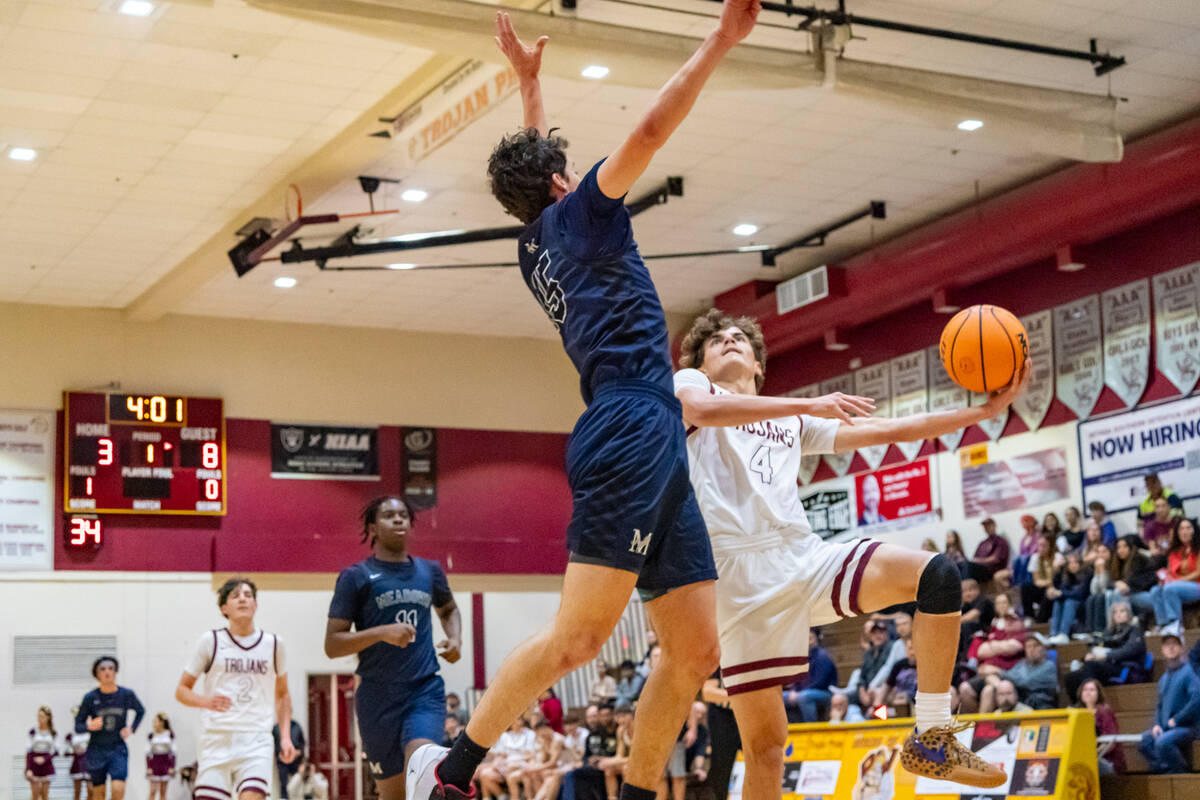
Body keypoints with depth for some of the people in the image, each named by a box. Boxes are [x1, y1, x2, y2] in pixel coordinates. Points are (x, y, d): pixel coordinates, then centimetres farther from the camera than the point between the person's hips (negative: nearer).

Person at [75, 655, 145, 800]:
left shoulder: (127, 695, -3)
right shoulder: (90, 698, -7)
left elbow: (141, 712, 18)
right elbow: (77, 726, -1)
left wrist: (132, 729, 2)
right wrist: (89, 726, -23)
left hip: (118, 750, 0)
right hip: (96, 751, 0)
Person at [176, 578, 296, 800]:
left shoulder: (274, 644, 10)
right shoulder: (210, 641, 4)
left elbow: (282, 695, 21)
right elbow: (182, 690, 8)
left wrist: (285, 736, 10)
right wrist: (206, 701, -13)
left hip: (257, 741, 0)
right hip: (216, 740, 0)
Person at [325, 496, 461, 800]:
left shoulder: (430, 571, 11)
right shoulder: (355, 577, 0)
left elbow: (448, 609, 33)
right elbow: (332, 645, -5)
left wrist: (455, 638, 11)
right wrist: (382, 632, -19)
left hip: (426, 689, 2)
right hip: (378, 696, -1)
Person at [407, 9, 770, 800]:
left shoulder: (536, 244, 26)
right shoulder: (575, 214, 6)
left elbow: (538, 158, 45)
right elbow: (652, 129, -4)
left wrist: (530, 79, 51)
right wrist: (722, 39, -1)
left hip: (657, 446, 9)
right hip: (632, 431, -9)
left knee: (695, 651, 5)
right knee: (579, 634, -15)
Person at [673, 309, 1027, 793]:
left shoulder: (793, 420, 29)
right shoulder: (689, 383, 15)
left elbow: (891, 430, 24)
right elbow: (702, 410, -11)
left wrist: (987, 410, 16)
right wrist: (809, 404, -17)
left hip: (806, 558, 5)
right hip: (741, 571, -5)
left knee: (936, 574, -17)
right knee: (764, 740, -9)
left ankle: (931, 742, -9)